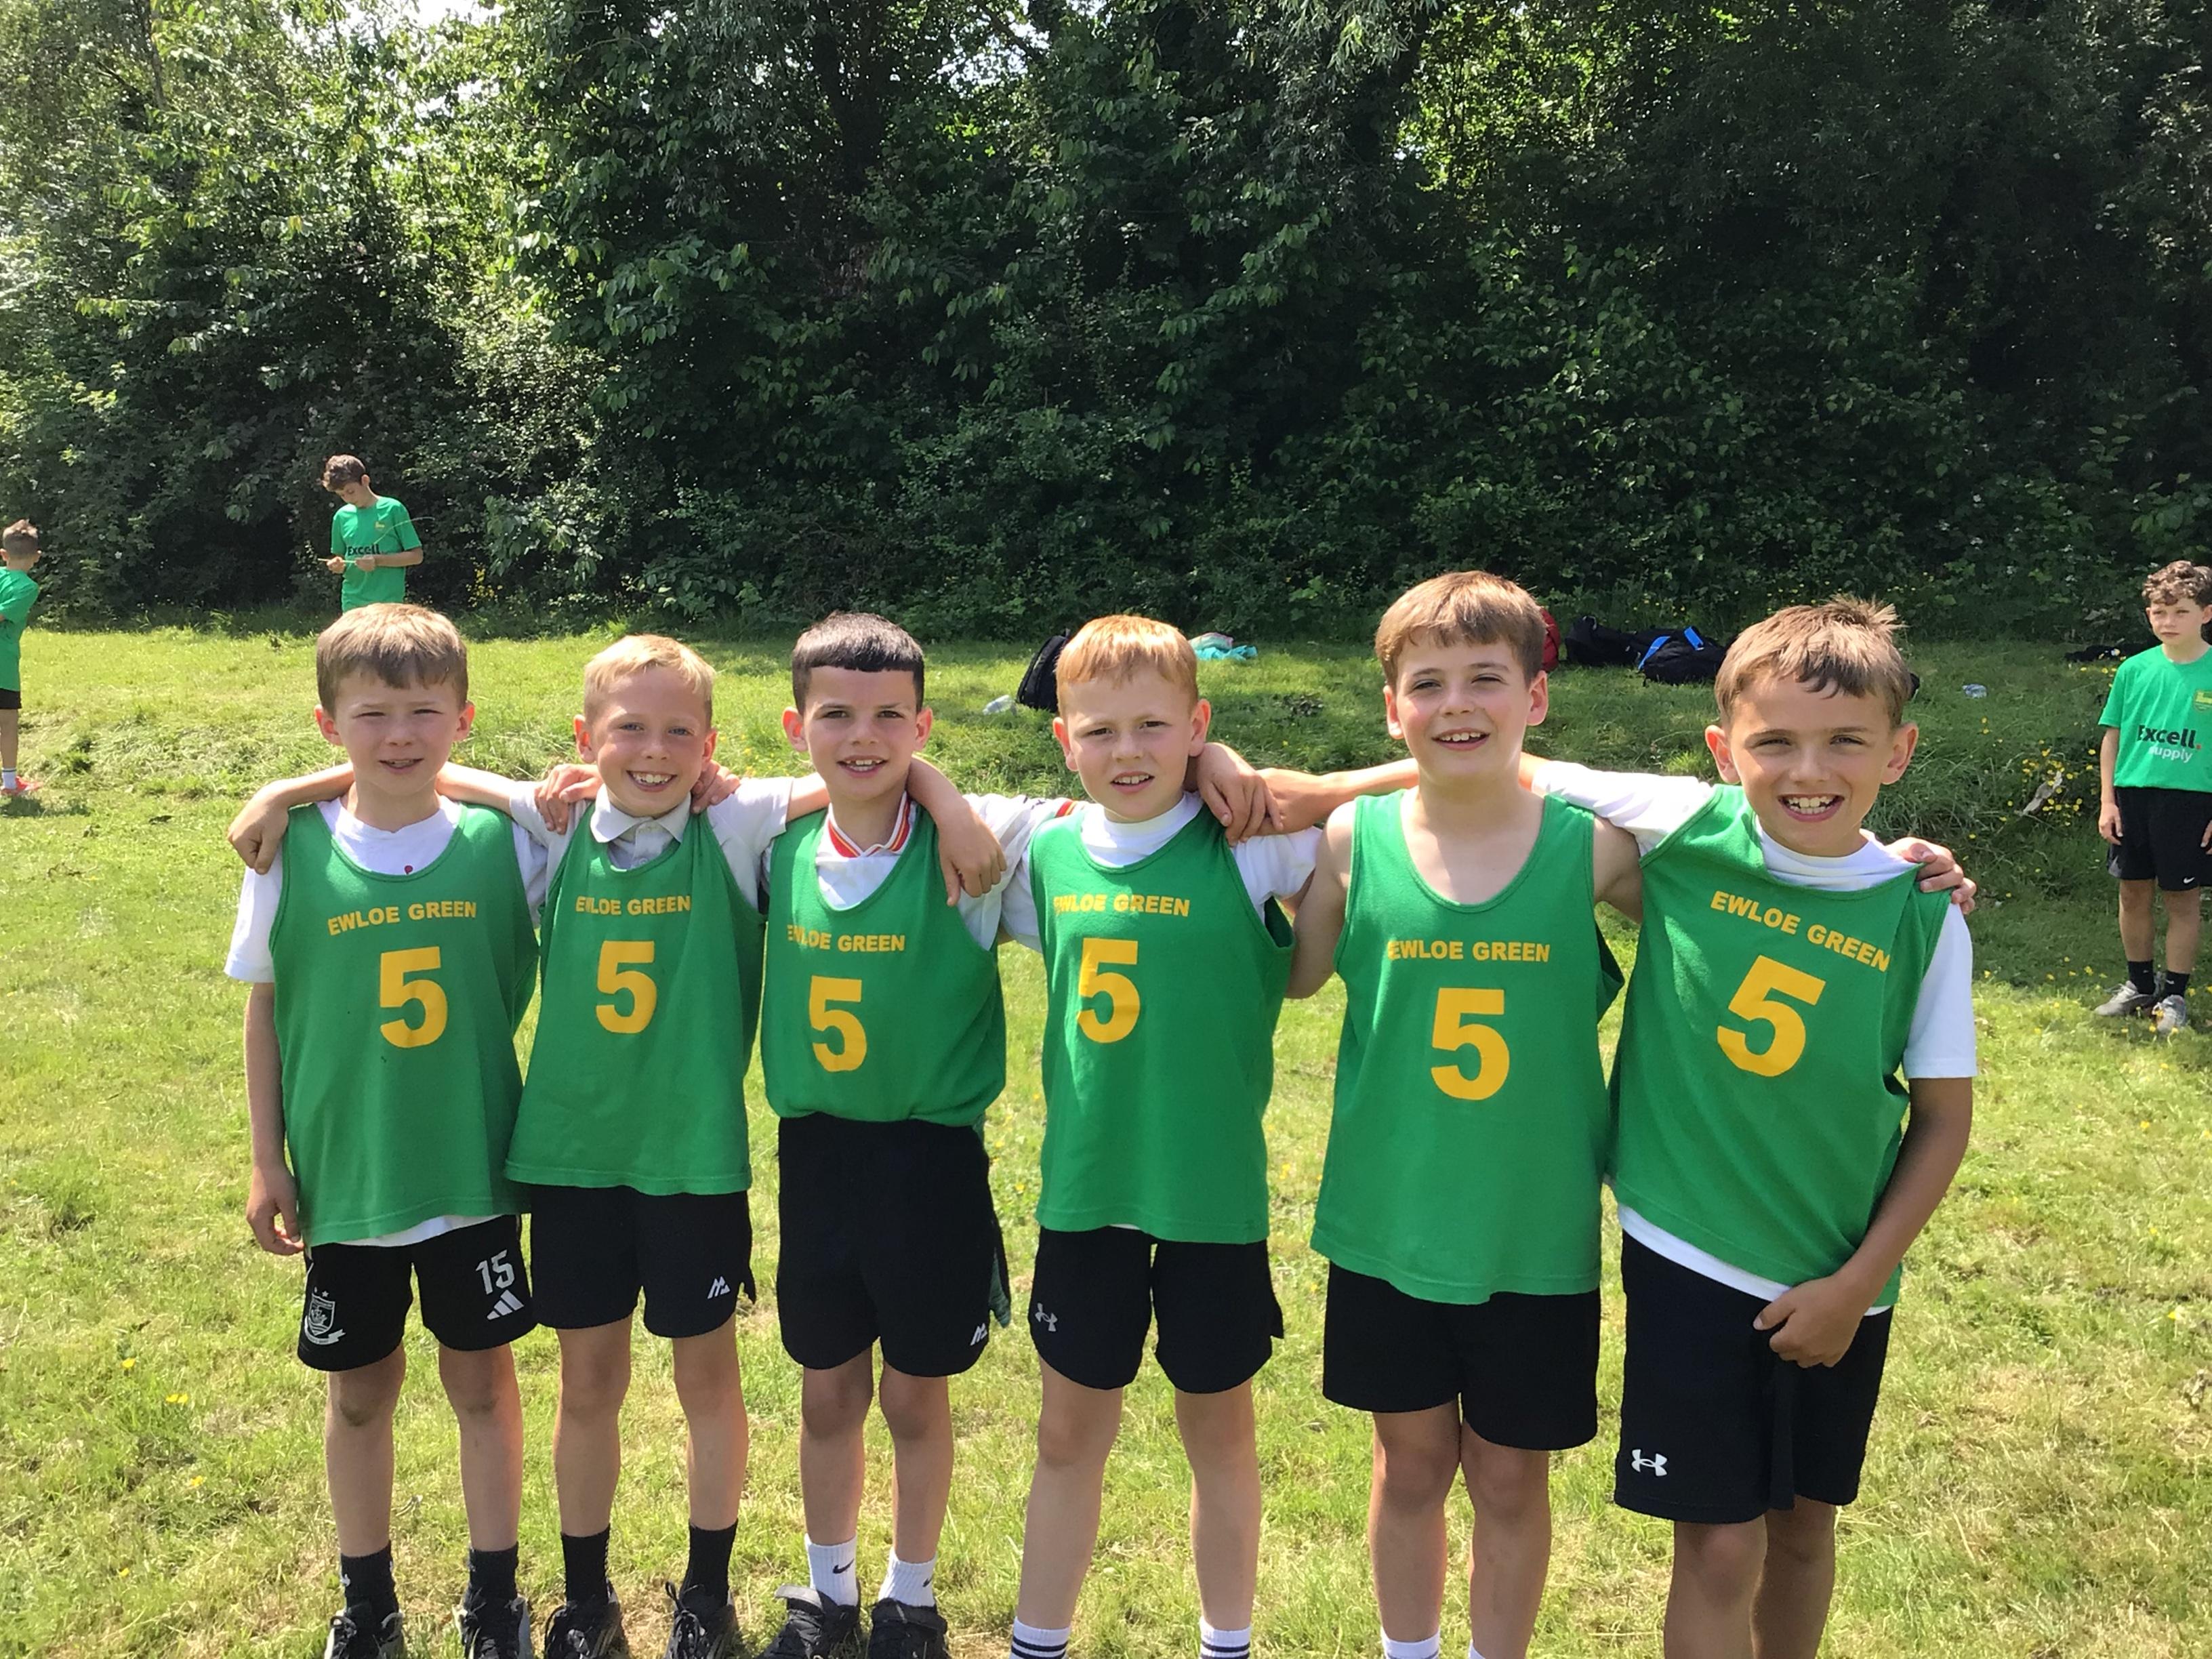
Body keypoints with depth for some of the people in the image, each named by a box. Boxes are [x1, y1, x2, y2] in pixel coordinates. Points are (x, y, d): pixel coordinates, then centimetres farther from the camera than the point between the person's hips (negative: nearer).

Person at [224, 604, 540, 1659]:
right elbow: (265, 1010, 1)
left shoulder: (503, 843, -8)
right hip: (344, 1175, 1)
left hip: (474, 1172, -1)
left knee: (481, 1380, 11)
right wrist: (268, 1160, 2)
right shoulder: (296, 853, -6)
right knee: (360, 1392, 15)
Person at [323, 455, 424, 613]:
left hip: (387, 604, -5)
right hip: (352, 605, 5)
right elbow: (340, 556, 20)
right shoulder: (342, 516, 10)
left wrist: (378, 560, -14)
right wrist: (336, 565, -3)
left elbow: (416, 555, -3)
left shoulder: (392, 509, -3)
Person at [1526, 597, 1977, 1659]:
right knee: (1720, 1543, 3)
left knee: (1803, 1523, 18)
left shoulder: (1921, 915, -10)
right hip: (1689, 1256, -2)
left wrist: (1856, 1283, -5)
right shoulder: (1685, 829, -12)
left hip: (1837, 1284, 2)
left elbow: (1944, 1119, -2)